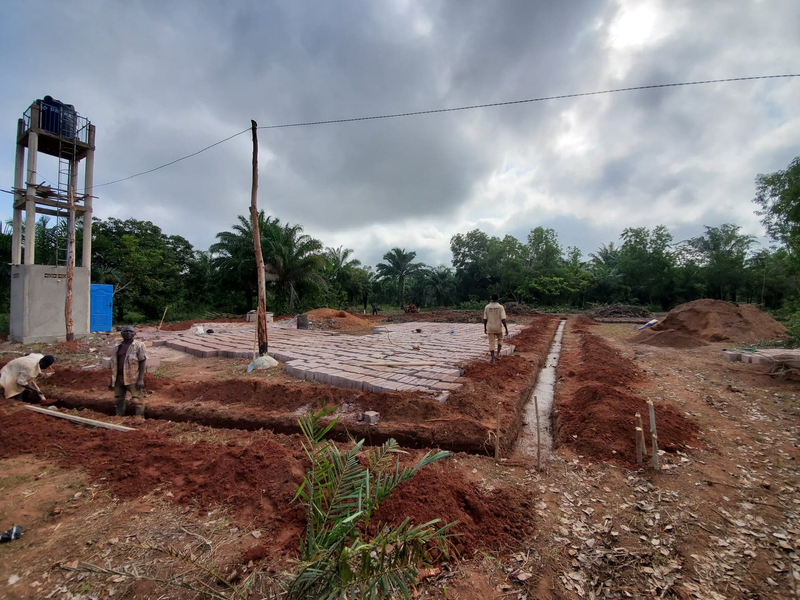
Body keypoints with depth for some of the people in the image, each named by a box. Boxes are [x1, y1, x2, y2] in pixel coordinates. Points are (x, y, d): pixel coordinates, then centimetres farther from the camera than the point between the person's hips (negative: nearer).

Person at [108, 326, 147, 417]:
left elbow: (143, 362, -9)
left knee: (136, 400, -5)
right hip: (119, 378, 5)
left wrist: (140, 379, -15)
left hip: (133, 378, -5)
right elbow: (114, 363, 15)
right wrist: (112, 379, 13)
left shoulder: (138, 345, -6)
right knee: (119, 399, 15)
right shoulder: (117, 346, 9)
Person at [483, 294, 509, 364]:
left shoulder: (487, 307, -4)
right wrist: (506, 329, -8)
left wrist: (485, 328, 12)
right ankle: (498, 354, 15)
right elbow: (503, 319, -15)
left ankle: (493, 359, 3)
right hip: (498, 328, -1)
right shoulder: (500, 307, -11)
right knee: (500, 340, 24)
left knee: (491, 343, 5)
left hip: (490, 328, 1)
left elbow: (485, 319, 0)